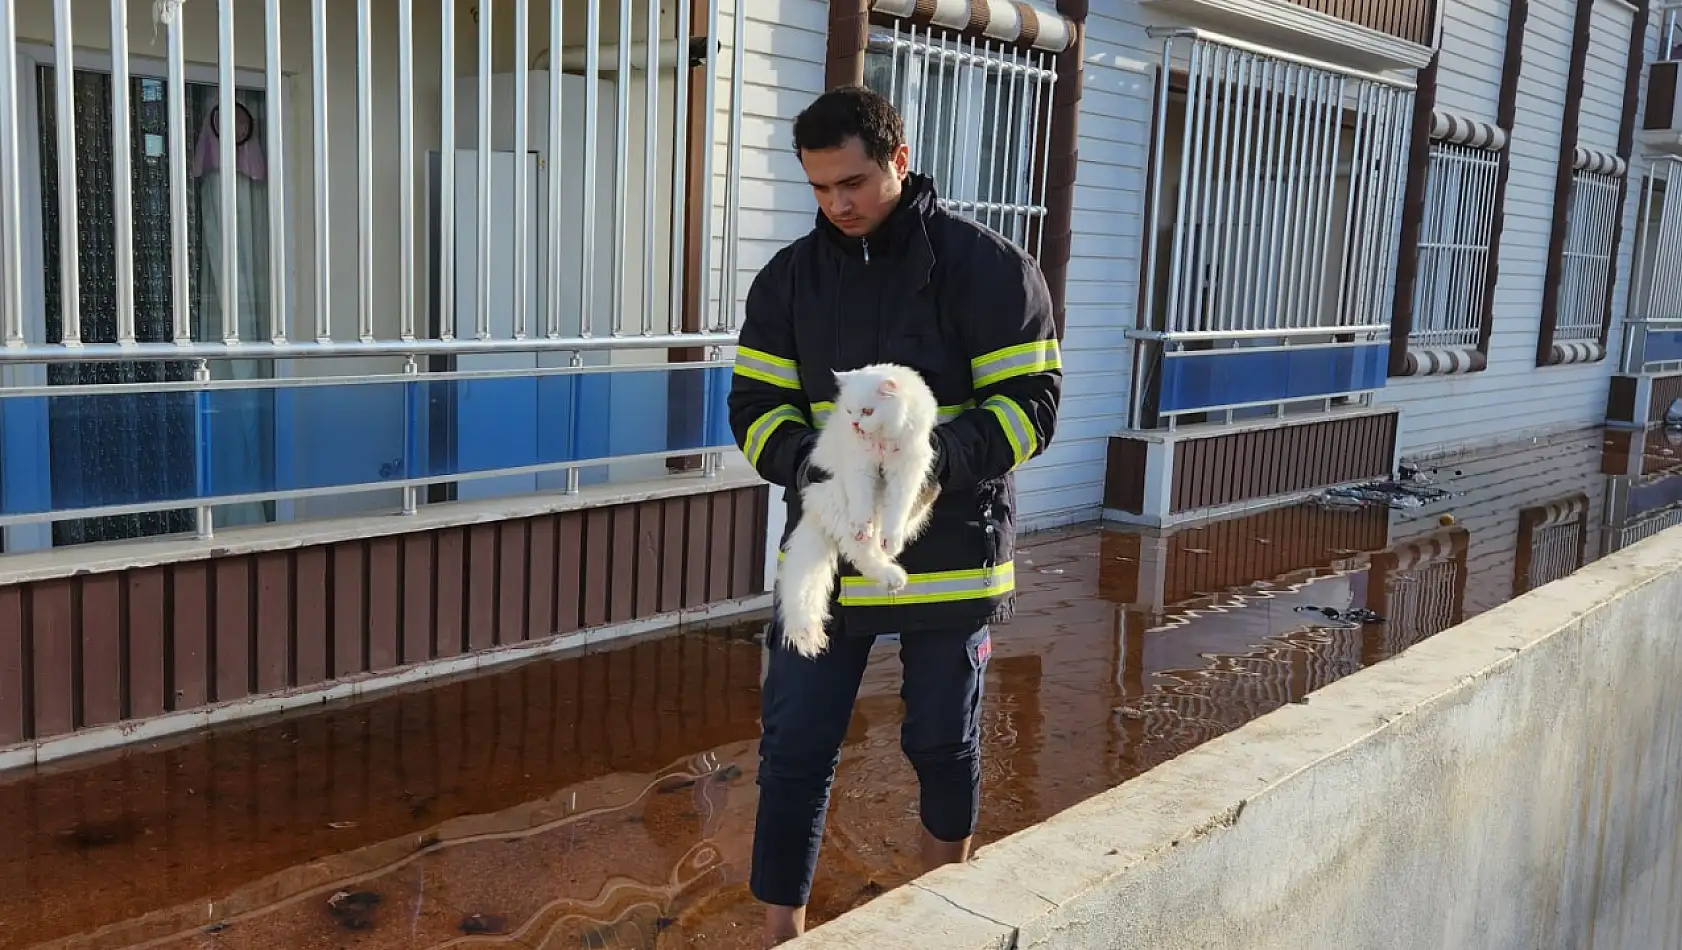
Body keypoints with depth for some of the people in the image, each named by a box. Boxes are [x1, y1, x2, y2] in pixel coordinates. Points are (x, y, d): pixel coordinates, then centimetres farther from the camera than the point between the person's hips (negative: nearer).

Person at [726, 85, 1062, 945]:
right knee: (794, 751, 4)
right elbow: (756, 406, 3)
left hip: (950, 554, -2)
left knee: (944, 744, 15)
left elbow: (1030, 402, -10)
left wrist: (939, 455, -28)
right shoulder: (790, 276, 2)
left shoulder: (988, 267, -9)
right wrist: (803, 461, -19)